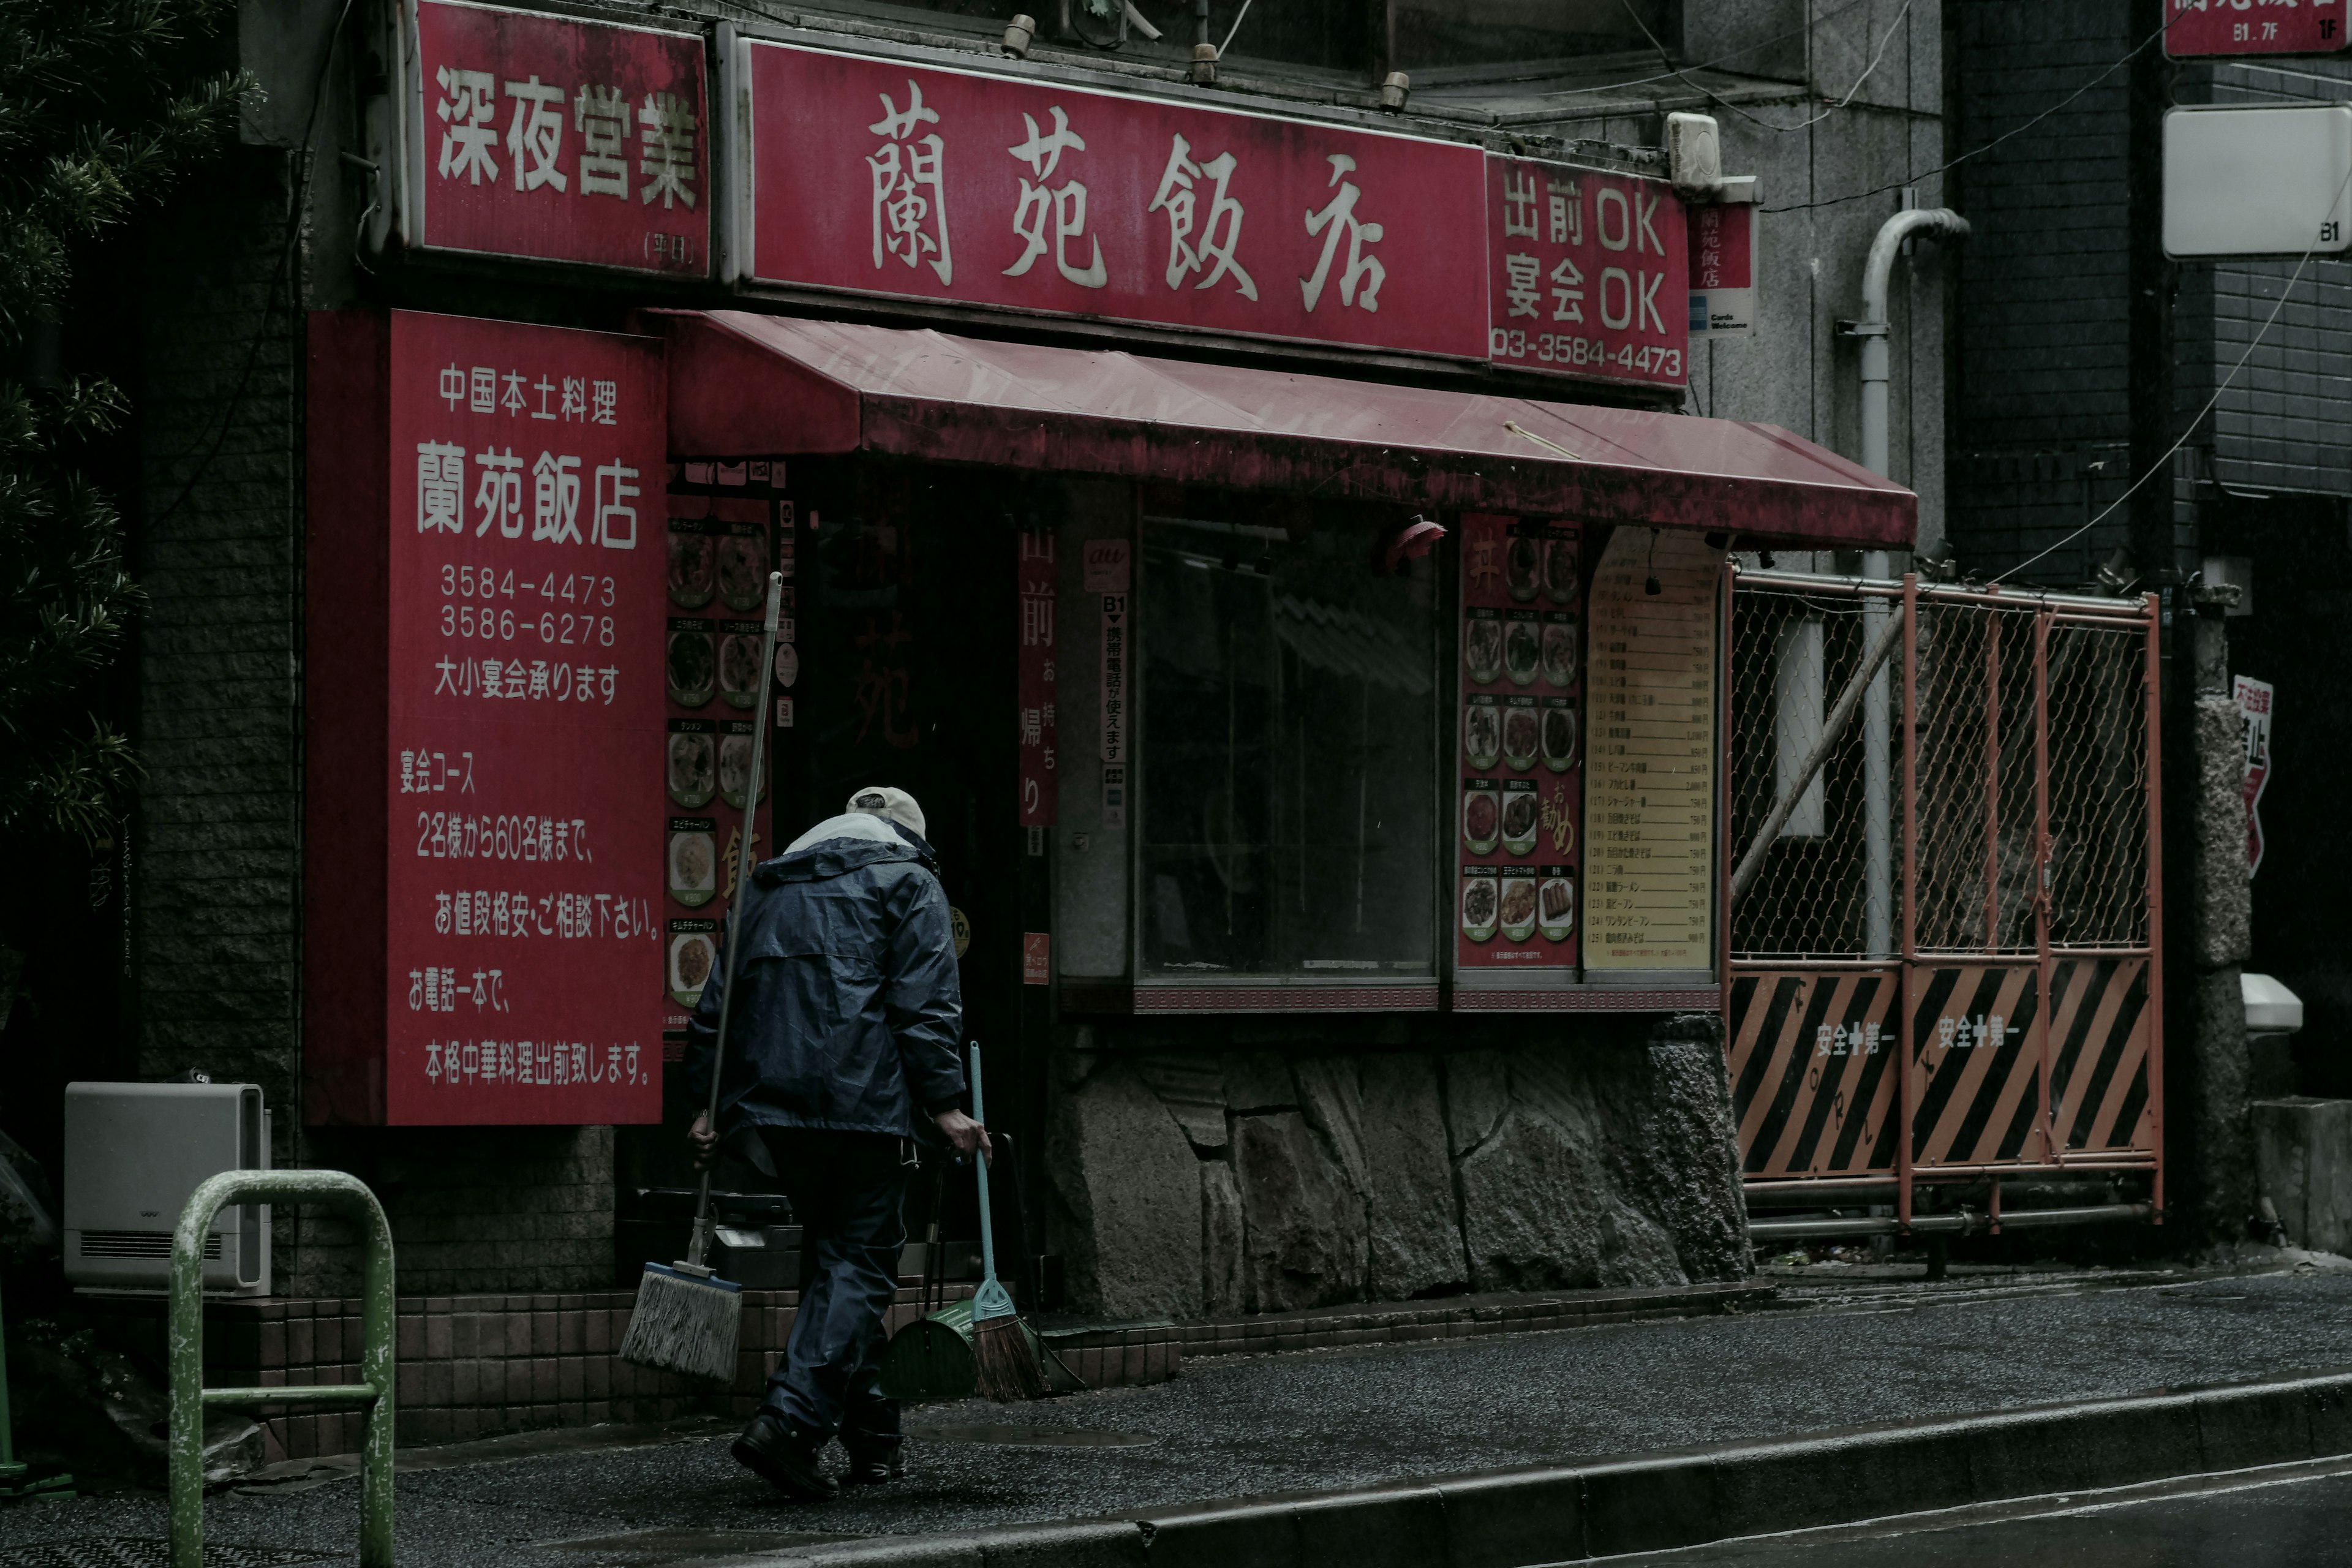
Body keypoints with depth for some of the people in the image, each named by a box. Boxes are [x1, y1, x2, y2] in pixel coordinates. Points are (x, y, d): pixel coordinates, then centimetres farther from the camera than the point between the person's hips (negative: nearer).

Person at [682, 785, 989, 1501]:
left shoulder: (766, 885, 23)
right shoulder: (905, 878, 6)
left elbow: (716, 1004, 19)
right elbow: (926, 1001, -5)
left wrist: (710, 1105, 19)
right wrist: (944, 1104, -8)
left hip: (772, 1100, 6)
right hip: (864, 1098, -6)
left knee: (829, 1252, 15)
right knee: (860, 1261, -5)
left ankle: (872, 1436, 17)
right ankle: (791, 1419, -23)